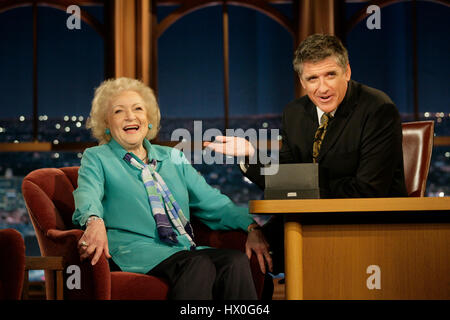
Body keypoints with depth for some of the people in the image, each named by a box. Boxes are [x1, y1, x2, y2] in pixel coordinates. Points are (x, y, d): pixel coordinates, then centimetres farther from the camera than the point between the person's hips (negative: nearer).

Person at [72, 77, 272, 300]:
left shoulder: (173, 158, 26)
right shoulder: (96, 158, 14)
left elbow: (213, 202, 21)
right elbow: (88, 194, -8)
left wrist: (251, 227, 2)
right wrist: (95, 222, -34)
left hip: (186, 249, 5)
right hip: (136, 251, -5)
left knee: (237, 262, -26)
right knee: (198, 266, -34)